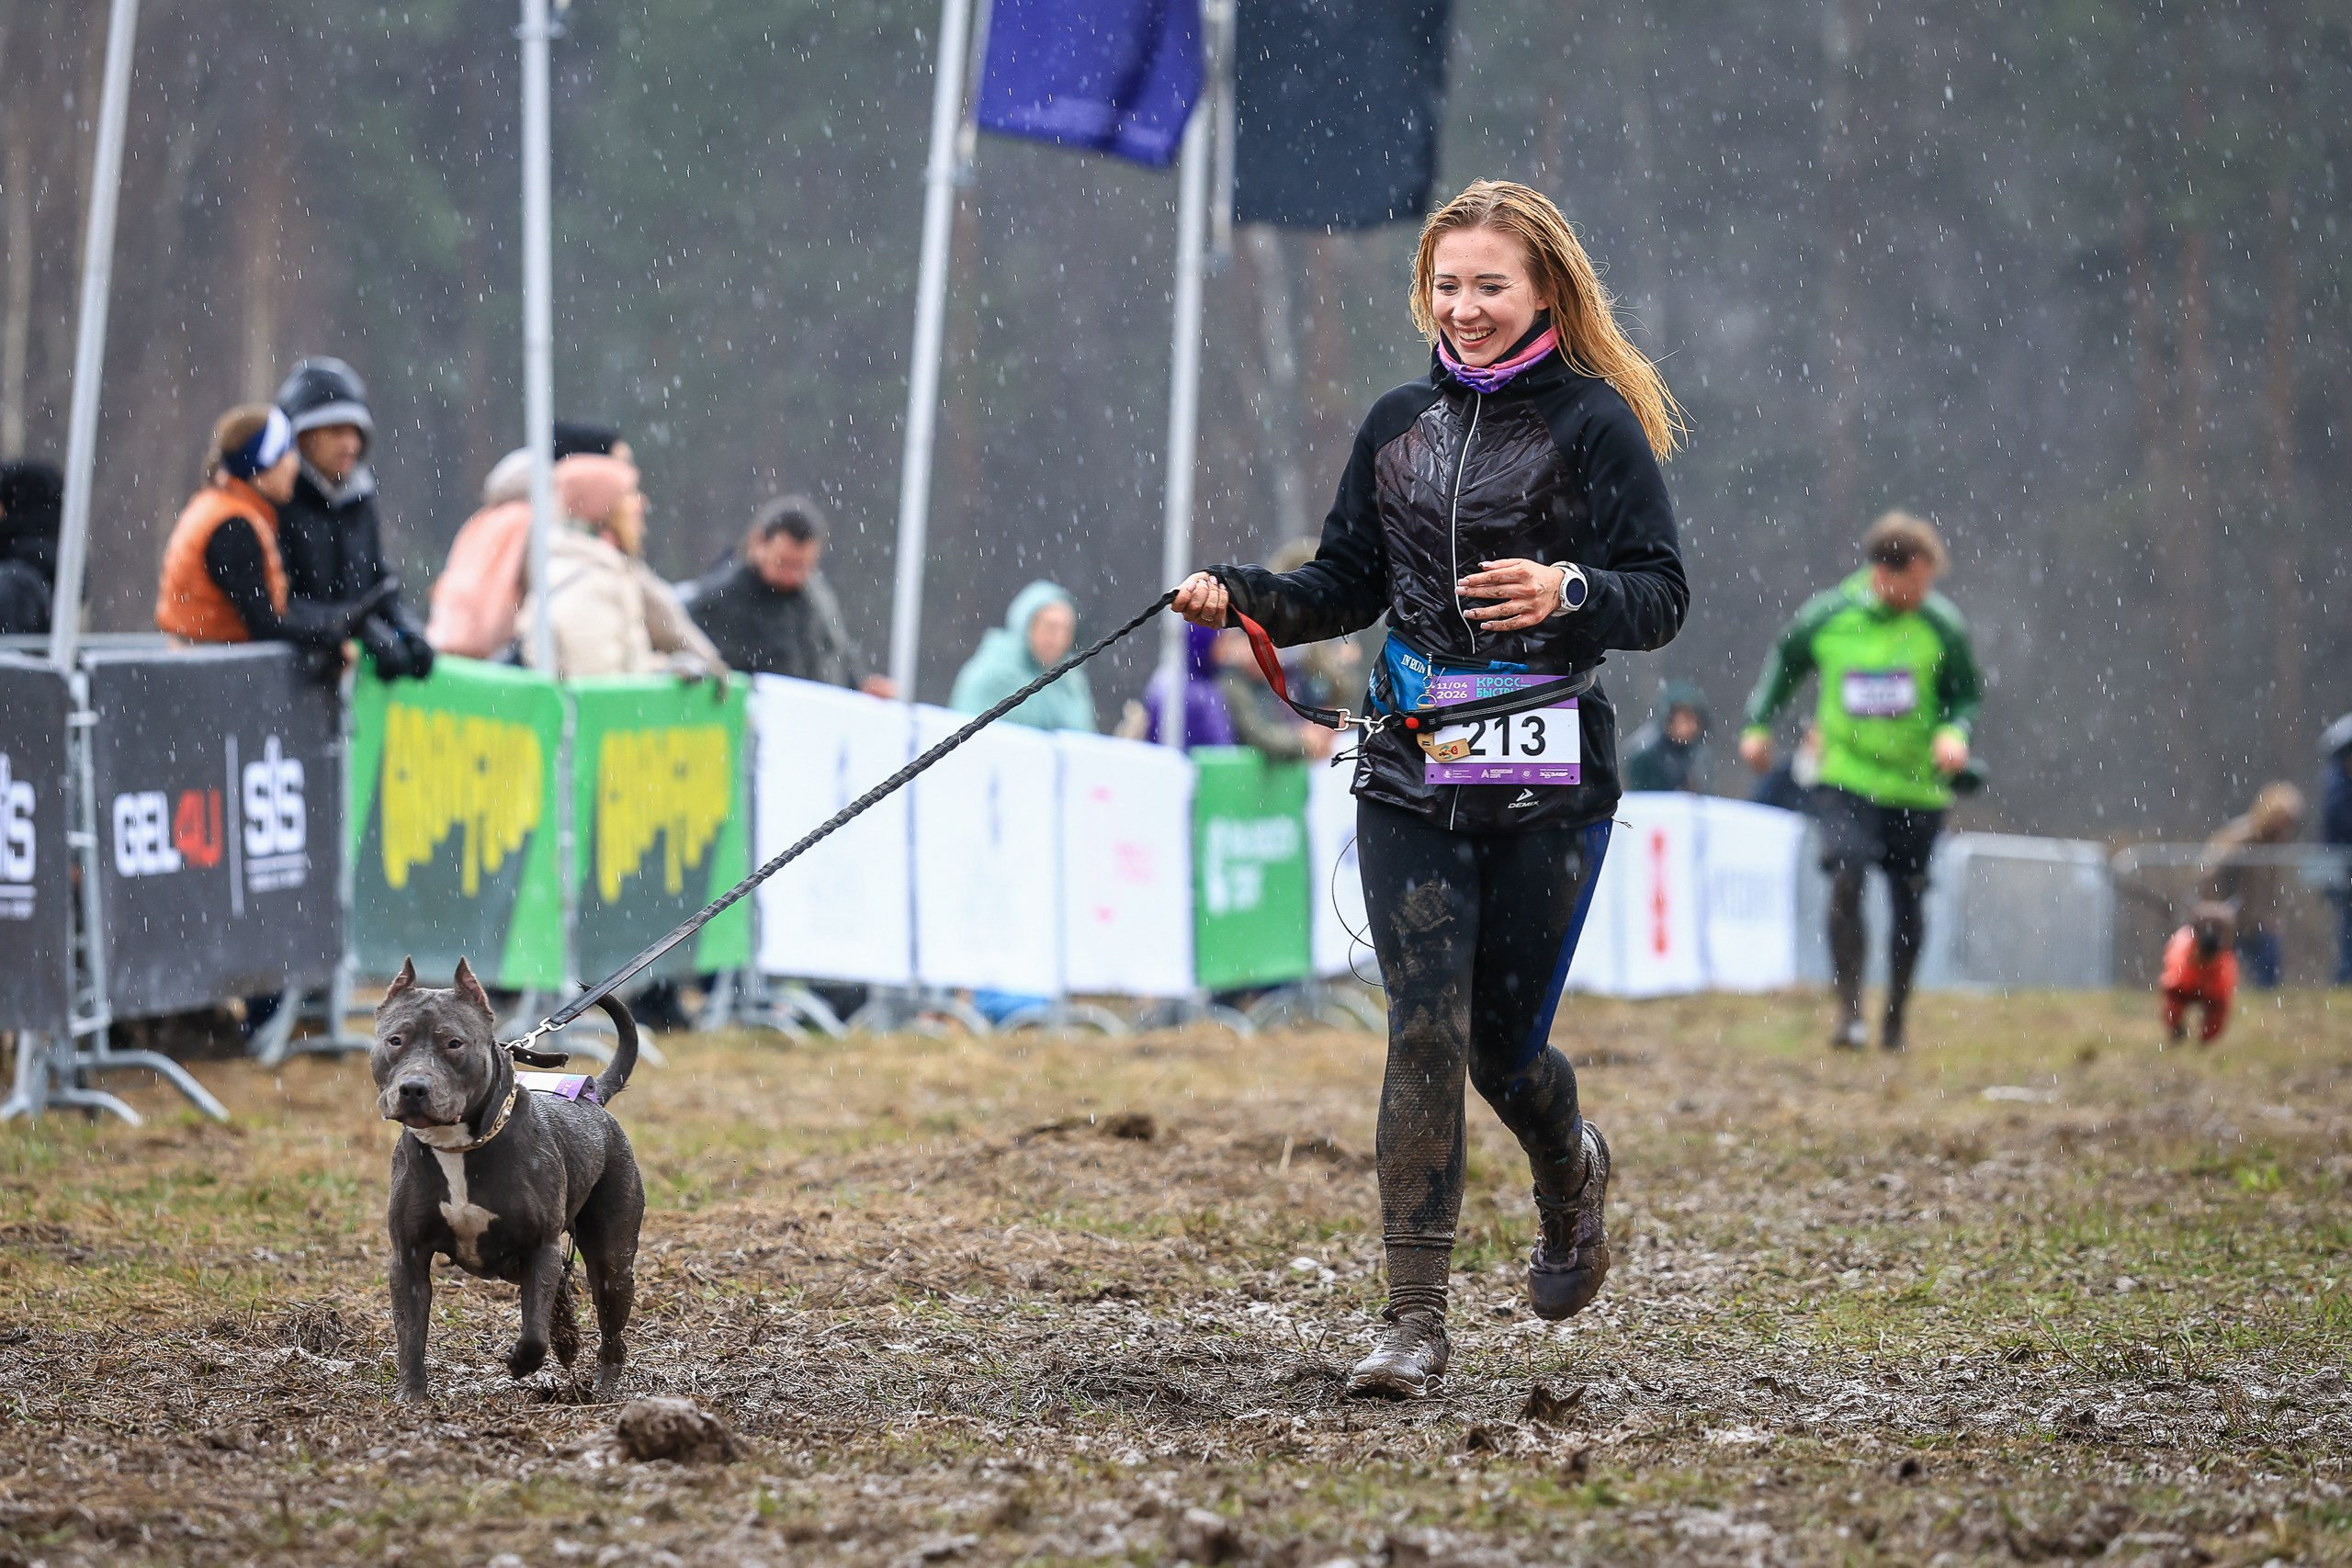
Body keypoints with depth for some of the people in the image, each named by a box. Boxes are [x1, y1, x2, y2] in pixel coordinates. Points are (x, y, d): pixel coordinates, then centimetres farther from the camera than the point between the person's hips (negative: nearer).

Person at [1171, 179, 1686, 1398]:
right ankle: (1415, 1320, -8)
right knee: (1425, 1031, -8)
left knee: (1503, 1041, 6)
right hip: (1409, 780, 3)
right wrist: (1242, 597, -1)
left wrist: (1569, 591, -26)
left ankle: (1570, 1170, 42)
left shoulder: (1595, 424, -4)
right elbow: (1350, 586, 16)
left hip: (1548, 784, -3)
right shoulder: (1398, 425, 11)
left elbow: (1662, 598, -6)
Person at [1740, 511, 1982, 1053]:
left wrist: (1954, 732, -15)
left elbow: (1967, 692, 4)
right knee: (1845, 880, -19)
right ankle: (1850, 1011, -13)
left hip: (1917, 785, 1)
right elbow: (1784, 663, 14)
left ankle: (1895, 1021, 25)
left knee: (1909, 902, 7)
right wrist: (1758, 725, 12)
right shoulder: (1827, 617, -6)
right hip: (1846, 779, -1)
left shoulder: (1940, 625, -7)